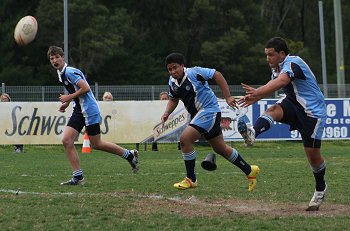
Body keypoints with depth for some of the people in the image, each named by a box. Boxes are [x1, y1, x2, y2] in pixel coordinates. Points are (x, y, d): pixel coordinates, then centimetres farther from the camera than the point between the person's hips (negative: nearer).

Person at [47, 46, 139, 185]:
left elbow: (85, 88, -23)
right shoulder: (61, 74, 13)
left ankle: (130, 155, 18)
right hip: (78, 111, 9)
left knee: (95, 144, 0)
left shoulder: (70, 72, -17)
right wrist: (67, 103, 15)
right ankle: (78, 177, -4)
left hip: (89, 110, -9)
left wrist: (69, 97, -16)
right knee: (66, 141, -5)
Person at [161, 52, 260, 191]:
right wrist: (166, 113, -1)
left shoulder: (194, 73, -19)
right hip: (197, 115, 9)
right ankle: (249, 170, 33)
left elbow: (217, 75, -15)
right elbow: (173, 99, 18)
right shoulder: (172, 82, 4)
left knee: (185, 139, -21)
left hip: (209, 110, -9)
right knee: (220, 149, 17)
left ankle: (191, 179, -12)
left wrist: (228, 97, -16)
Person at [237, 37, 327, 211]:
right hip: (293, 105, 7)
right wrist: (256, 97, 7)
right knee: (274, 109, -26)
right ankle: (253, 133, -53)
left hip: (312, 111, -7)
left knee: (313, 153, -2)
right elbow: (272, 85, 23)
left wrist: (257, 92, -54)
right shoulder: (277, 67, 6)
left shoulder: (292, 63, -22)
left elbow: (282, 81, -41)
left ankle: (320, 189, 21)